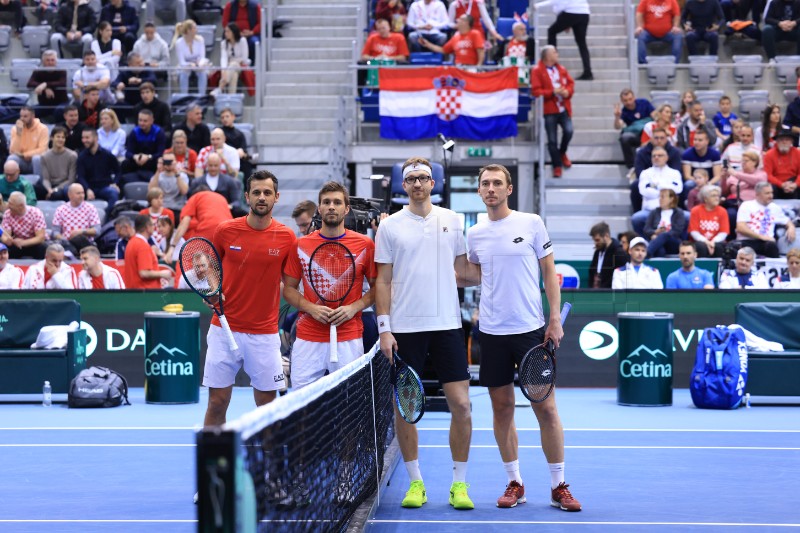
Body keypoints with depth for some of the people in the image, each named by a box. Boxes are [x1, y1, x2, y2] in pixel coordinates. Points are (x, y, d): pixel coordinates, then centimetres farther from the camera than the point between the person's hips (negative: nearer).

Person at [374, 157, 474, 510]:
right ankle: (415, 482, 14)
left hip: (447, 325, 1)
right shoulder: (390, 226, 4)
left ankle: (459, 484, 7)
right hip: (405, 328, -1)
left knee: (461, 404, -4)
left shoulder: (452, 221, 9)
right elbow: (383, 281, 3)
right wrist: (384, 328, -4)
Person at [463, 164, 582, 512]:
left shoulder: (532, 223, -1)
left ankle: (558, 486, 6)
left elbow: (549, 272, 1)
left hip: (531, 328, -3)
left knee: (545, 407, -2)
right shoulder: (475, 235, 7)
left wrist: (555, 318, -5)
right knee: (502, 407, 5)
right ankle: (514, 483, 16)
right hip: (492, 332, 3)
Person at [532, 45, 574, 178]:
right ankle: (557, 166, 14)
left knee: (568, 131, -15)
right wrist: (552, 92, -20)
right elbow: (536, 91, -11)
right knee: (552, 140, 0)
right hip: (549, 109, -3)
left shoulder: (561, 69, 11)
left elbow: (571, 83, 14)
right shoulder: (537, 71, -5)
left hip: (564, 108, 3)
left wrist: (568, 91, -8)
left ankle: (562, 153, 16)